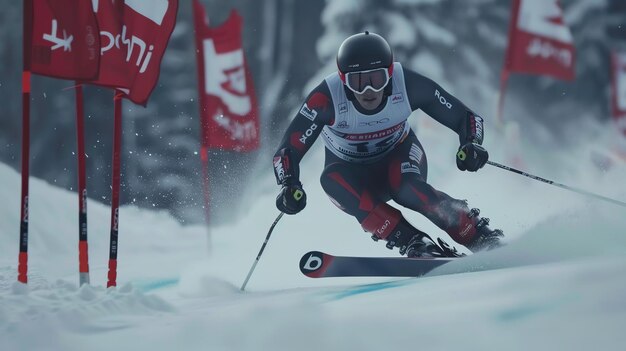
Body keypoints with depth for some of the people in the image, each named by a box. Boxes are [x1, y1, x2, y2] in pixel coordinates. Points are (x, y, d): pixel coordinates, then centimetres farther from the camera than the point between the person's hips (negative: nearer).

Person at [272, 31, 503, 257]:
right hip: (350, 171, 1)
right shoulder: (327, 97, -30)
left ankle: (483, 239, -28)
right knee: (331, 180, -34)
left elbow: (464, 118, -18)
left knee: (406, 187, -35)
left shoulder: (408, 84, -27)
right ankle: (416, 245, -36)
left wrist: (472, 144, -38)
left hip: (399, 156, -1)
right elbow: (288, 151, -28)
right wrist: (289, 186, -46)